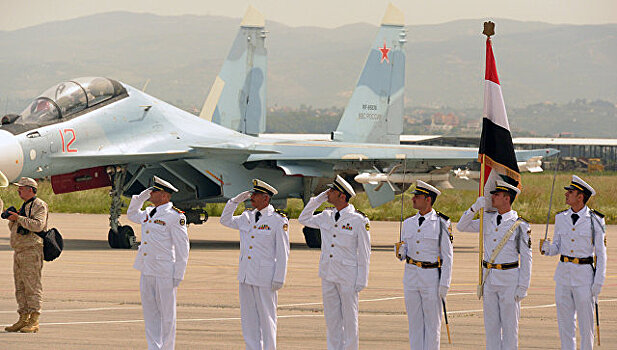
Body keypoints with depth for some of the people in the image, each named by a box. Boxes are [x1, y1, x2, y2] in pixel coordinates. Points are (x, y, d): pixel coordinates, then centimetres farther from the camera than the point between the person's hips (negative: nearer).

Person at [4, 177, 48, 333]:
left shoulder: (39, 206, -5)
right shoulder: (24, 206, 22)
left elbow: (38, 225, -21)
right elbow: (13, 229, 27)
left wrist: (19, 218, -18)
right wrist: (12, 219, 7)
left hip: (32, 251, -9)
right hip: (19, 250, 9)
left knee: (32, 286, -10)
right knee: (20, 287, 8)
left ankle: (34, 322, -12)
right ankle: (23, 319, 11)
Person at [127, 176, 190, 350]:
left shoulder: (175, 217, -10)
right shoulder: (148, 213, 13)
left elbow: (182, 248, -9)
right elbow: (132, 215, 35)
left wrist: (178, 276, -12)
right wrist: (140, 198, 17)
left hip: (164, 274, -8)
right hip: (146, 272, 8)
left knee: (167, 315, 1)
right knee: (150, 314, 10)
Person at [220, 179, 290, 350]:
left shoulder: (278, 220, -7)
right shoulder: (247, 217, 10)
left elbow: (283, 253, -7)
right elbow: (225, 220, 25)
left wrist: (278, 279, -11)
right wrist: (235, 201, 10)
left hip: (265, 278, -6)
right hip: (245, 277, 6)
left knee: (266, 318, 0)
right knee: (248, 318, 8)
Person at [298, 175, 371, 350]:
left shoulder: (358, 221, -8)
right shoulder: (326, 217, 8)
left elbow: (364, 253, -5)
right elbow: (304, 219, 22)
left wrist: (362, 280, -8)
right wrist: (318, 199, 9)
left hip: (348, 277, -6)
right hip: (328, 275, 6)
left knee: (349, 319, 2)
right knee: (331, 318, 9)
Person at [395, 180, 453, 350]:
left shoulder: (441, 224, -5)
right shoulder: (409, 223, 10)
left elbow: (447, 256, -6)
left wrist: (445, 284, -12)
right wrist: (400, 251, -9)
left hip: (432, 278, -5)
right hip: (411, 277, 5)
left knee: (432, 324, 0)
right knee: (415, 324, 7)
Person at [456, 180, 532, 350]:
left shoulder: (520, 225, -7)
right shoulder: (488, 220, 8)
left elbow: (526, 257, -6)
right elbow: (462, 227, 13)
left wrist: (523, 286, -10)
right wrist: (475, 207, -2)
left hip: (509, 279, -5)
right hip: (489, 278, 5)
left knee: (509, 326, 0)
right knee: (491, 326, 9)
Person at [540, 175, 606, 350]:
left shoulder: (595, 221, -7)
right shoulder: (561, 218, 6)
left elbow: (601, 254, -4)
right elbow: (557, 248, 12)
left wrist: (598, 282, -9)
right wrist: (547, 248, -12)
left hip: (584, 276, -4)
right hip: (563, 274, 5)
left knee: (586, 323, 0)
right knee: (565, 322, 7)